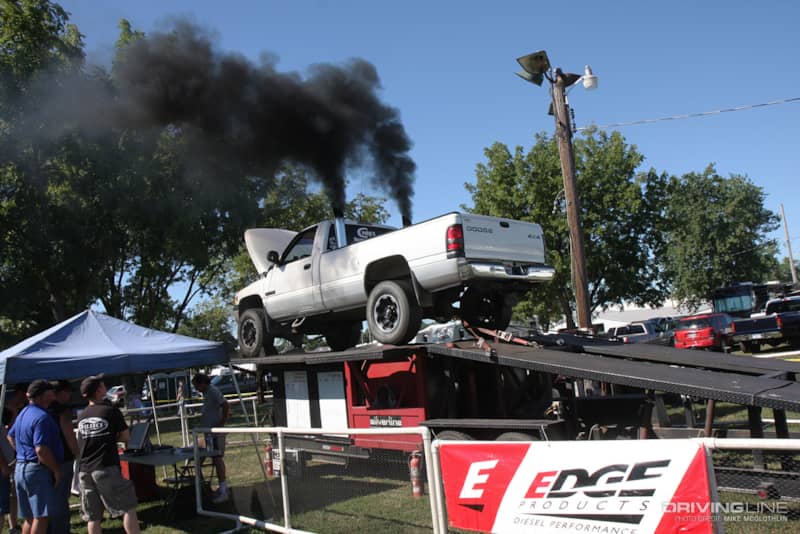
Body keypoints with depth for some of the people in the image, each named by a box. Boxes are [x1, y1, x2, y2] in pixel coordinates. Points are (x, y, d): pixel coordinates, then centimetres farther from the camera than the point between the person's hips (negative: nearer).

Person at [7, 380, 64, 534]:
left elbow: (11, 436, 30)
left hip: (21, 468, 10)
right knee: (41, 516, -6)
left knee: (30, 518, 16)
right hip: (37, 470, -10)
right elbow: (41, 449, -24)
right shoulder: (41, 417, -19)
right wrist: (56, 470, -16)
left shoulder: (23, 413, 14)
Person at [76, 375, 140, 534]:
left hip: (84, 471, 6)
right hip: (106, 468, -6)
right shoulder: (111, 411, -6)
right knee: (128, 508, 2)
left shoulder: (82, 416, 11)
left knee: (93, 517, 9)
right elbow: (125, 437, 0)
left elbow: (79, 445, 20)